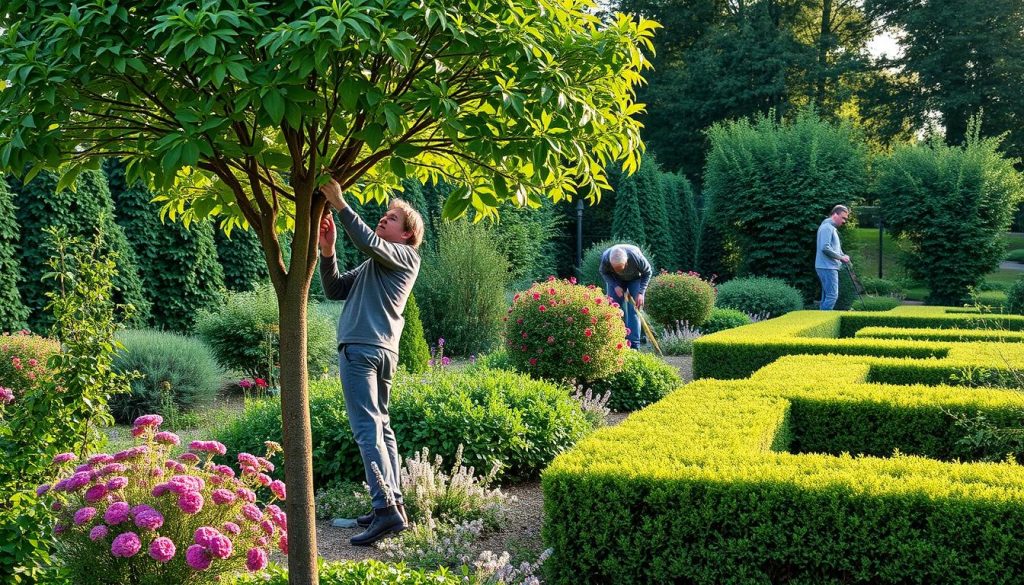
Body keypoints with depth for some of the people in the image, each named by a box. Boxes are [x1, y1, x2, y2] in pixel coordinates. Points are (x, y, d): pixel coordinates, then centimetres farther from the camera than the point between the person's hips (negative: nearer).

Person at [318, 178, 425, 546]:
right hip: (381, 350, 10)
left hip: (363, 348, -10)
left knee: (367, 428, -15)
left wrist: (339, 204, -22)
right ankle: (393, 505, 13)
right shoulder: (373, 264, 27)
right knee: (380, 426, 10)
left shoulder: (405, 255, 1)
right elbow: (334, 291, 20)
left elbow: (368, 242, -19)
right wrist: (327, 251, 7)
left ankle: (386, 509, -19)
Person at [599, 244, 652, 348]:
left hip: (635, 279, -2)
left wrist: (641, 293, -24)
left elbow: (647, 272, -18)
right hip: (615, 280, 2)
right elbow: (604, 273, -11)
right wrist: (615, 286, -25)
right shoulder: (606, 258, -35)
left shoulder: (636, 257, -39)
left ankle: (634, 345, -13)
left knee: (634, 311, -12)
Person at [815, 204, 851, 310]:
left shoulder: (833, 228, 21)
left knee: (827, 296, 11)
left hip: (830, 267, 10)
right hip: (827, 267, -10)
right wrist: (841, 257, -14)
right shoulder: (827, 227, -11)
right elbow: (825, 248, -22)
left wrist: (843, 257, 4)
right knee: (832, 295, -14)